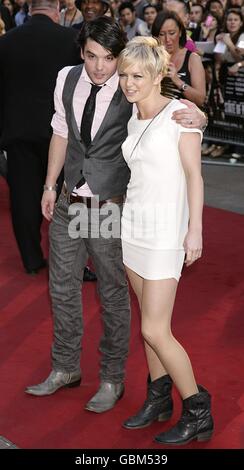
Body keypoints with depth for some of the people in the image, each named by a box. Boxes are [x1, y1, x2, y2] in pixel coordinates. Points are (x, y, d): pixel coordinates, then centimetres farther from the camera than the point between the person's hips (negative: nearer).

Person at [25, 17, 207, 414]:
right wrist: (50, 185, 14)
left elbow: (185, 114, -12)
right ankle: (65, 368, 36)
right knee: (62, 287, 16)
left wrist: (195, 116, -37)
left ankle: (112, 380, 26)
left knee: (113, 294, 8)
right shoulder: (67, 79, -3)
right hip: (69, 204, 5)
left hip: (111, 209, -5)